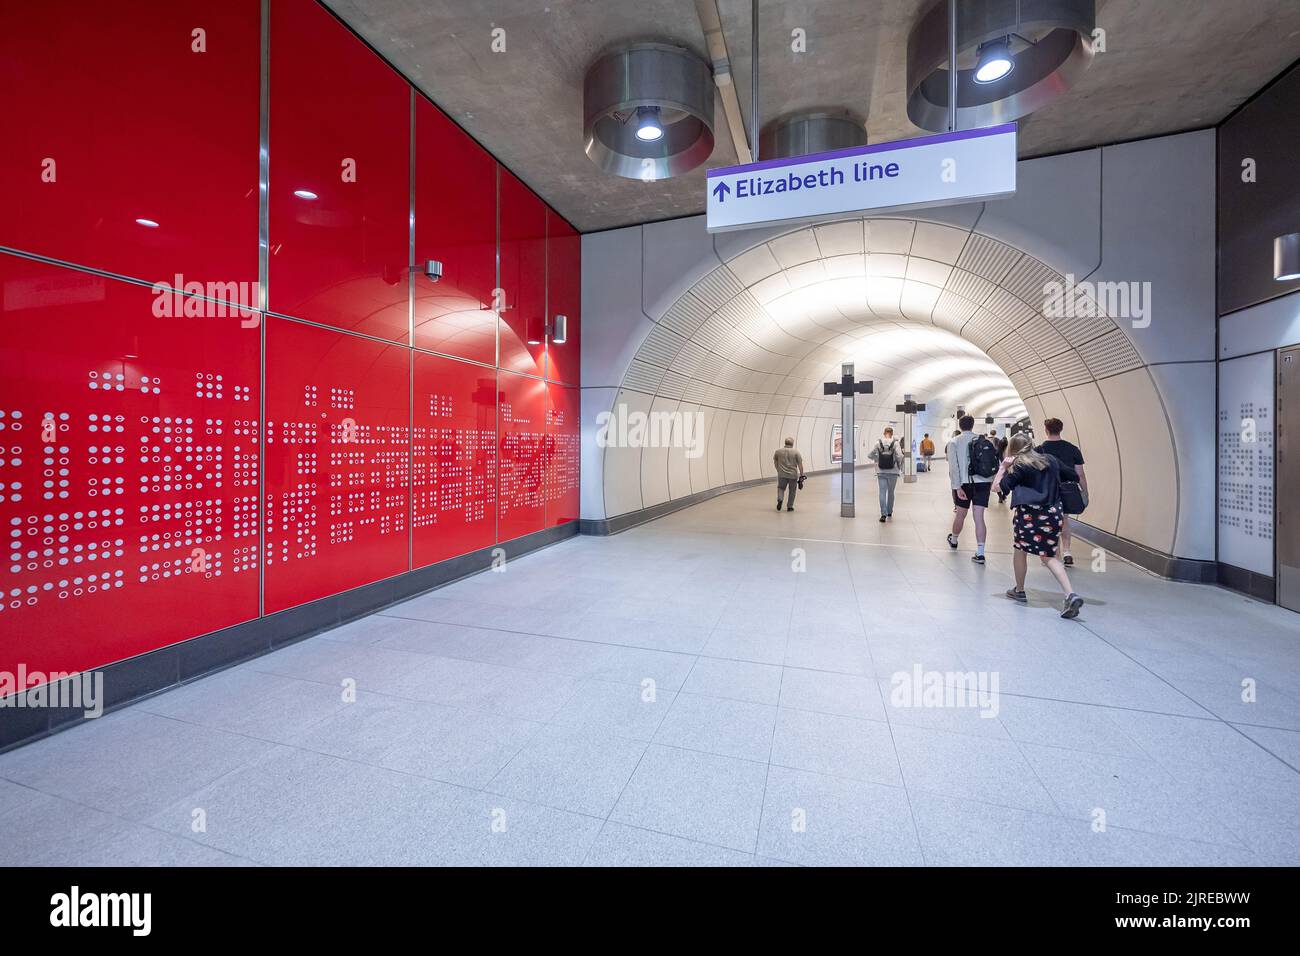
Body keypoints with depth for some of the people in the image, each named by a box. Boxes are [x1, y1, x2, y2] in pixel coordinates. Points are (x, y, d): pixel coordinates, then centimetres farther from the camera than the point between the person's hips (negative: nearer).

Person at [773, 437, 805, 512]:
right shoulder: (796, 453, -2)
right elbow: (800, 464, -6)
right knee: (792, 491, 12)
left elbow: (775, 462, 15)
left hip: (782, 474, 1)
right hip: (793, 475, -1)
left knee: (781, 488, 17)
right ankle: (789, 506, 15)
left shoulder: (778, 451, 4)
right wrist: (801, 474, 0)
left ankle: (779, 499, -7)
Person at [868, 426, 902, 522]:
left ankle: (883, 514, -12)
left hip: (881, 472, 0)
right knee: (891, 492, 15)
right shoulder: (895, 443, -7)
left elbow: (870, 455, 0)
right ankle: (889, 512, 28)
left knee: (882, 492, -1)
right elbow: (899, 456, -16)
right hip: (892, 472, 0)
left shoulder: (878, 443, -2)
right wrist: (899, 466, 1)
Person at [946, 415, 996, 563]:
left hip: (965, 482, -2)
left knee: (960, 514, 15)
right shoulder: (984, 440, 7)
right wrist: (990, 481, 15)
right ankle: (980, 553, -4)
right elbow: (993, 460, 5)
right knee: (979, 517, -1)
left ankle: (953, 540, 38)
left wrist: (957, 487, -11)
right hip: (984, 482, 2)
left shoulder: (954, 442, -2)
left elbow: (953, 466, -10)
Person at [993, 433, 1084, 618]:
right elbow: (1074, 476, 19)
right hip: (1054, 514, 5)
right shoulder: (1051, 460, 9)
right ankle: (1070, 595, -6)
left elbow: (998, 487, -12)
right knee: (1049, 557, 12)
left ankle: (1019, 591, 28)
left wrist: (1003, 467, -3)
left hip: (1029, 514, -5)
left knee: (1020, 550, 15)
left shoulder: (1019, 466, -6)